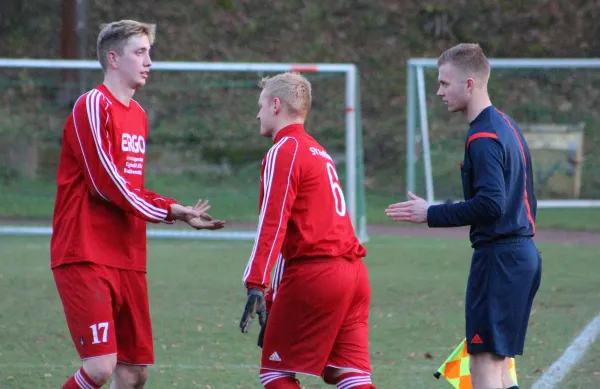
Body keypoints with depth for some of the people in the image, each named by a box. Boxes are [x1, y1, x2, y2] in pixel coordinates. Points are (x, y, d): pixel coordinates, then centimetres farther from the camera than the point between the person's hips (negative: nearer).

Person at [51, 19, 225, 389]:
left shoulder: (138, 115, 17)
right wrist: (171, 211, -6)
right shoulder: (93, 105, -9)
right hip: (86, 257, -9)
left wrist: (179, 213, 4)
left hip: (128, 261, 9)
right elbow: (106, 184, -15)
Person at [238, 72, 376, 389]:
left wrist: (256, 285, -21)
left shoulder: (284, 152, -4)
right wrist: (275, 295, 29)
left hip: (314, 273, -8)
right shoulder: (318, 152, 23)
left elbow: (273, 224, -15)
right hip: (353, 270, 8)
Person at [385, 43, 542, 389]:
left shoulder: (483, 137, -15)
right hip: (524, 253, 10)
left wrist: (431, 214, -17)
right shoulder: (506, 125, 16)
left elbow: (490, 204, -24)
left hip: (498, 257, -10)